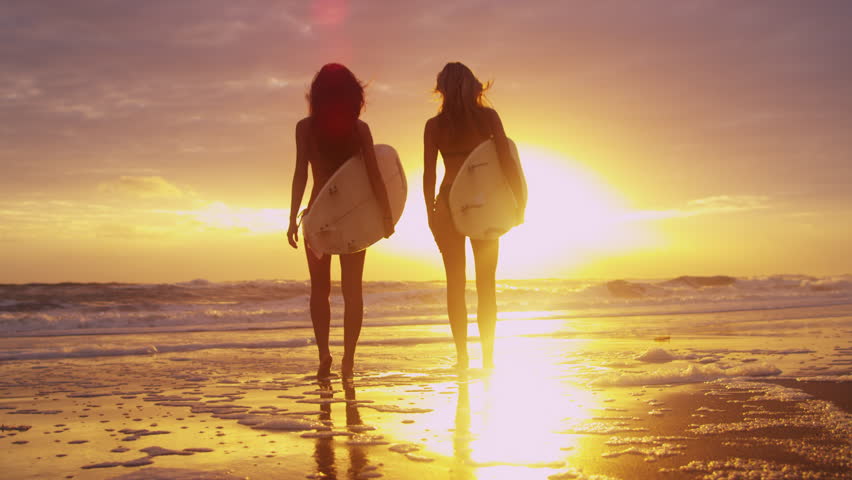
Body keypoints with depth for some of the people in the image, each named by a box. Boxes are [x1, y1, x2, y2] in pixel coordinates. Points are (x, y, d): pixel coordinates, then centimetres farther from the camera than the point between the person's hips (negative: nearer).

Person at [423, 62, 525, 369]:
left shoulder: (434, 125, 0)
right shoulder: (487, 117, -2)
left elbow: (429, 174, -2)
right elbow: (507, 162, -7)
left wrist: (431, 212, 7)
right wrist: (520, 203, -1)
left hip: (449, 205, 0)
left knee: (455, 283, 7)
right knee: (486, 285, 9)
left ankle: (462, 356, 6)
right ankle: (488, 356, 9)